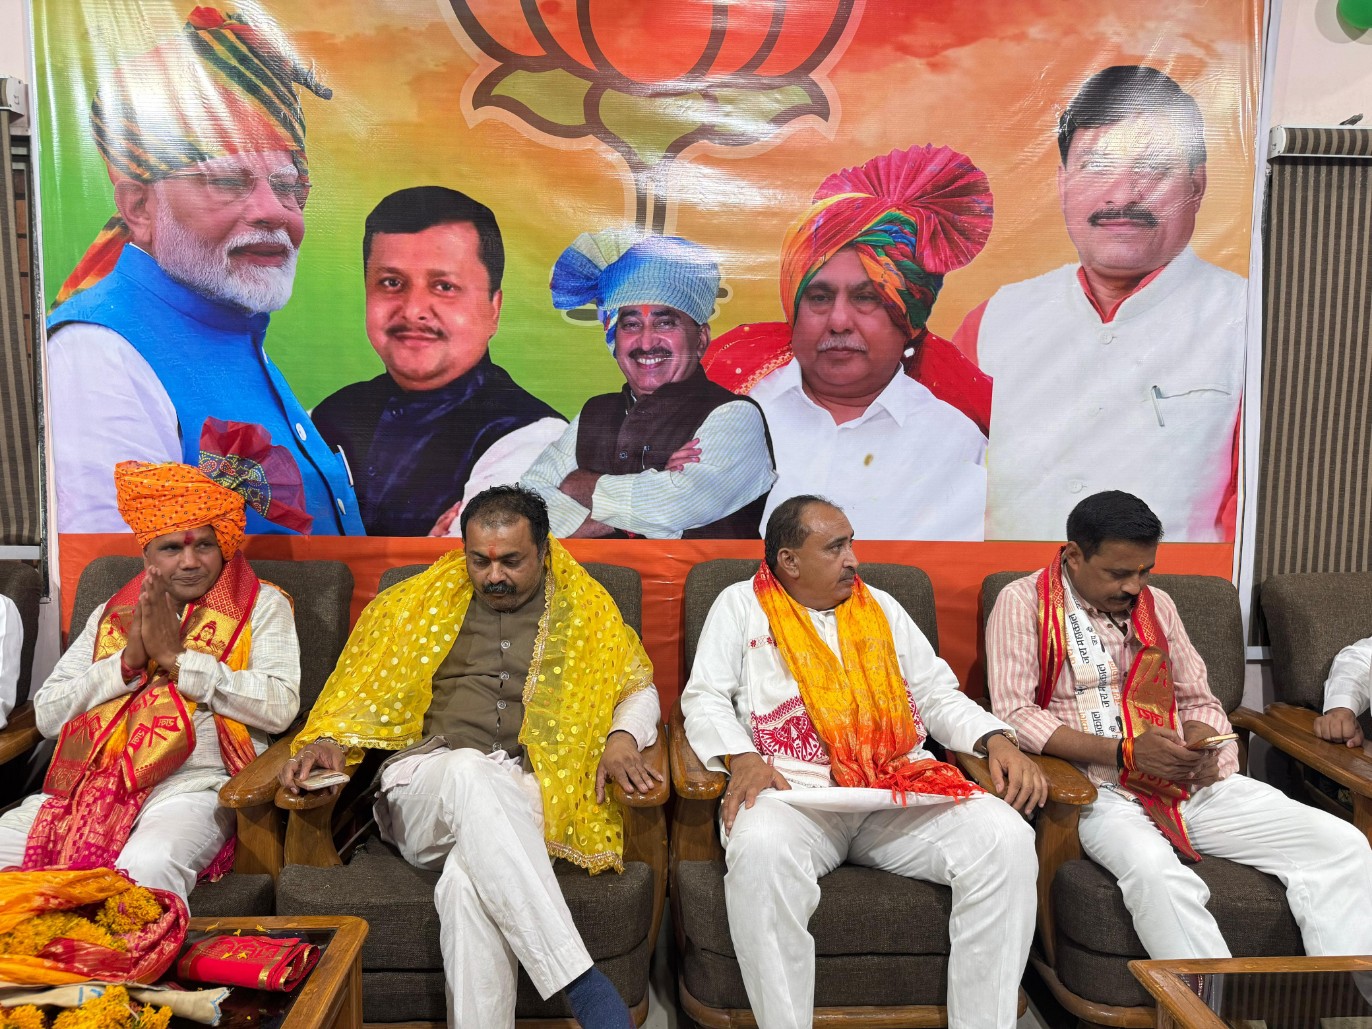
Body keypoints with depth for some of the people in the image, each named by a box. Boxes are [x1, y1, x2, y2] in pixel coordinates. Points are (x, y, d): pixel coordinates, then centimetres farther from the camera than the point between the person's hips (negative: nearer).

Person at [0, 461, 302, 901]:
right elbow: (47, 714, 11)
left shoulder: (260, 605, 6)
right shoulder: (113, 613, 18)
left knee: (148, 865, -34)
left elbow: (280, 706, -10)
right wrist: (127, 661, -5)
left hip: (193, 786, -5)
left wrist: (177, 657, -9)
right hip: (93, 782, 5)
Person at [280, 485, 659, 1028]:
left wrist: (622, 739, -3)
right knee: (471, 771, -38)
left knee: (469, 880, -37)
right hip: (424, 785, 1)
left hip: (529, 794, 0)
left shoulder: (585, 609, 15)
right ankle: (583, 984, -41)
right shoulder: (421, 602, 18)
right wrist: (328, 739, 0)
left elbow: (640, 688, 18)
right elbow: (364, 684, 20)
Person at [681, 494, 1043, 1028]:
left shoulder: (881, 607, 23)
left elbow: (937, 694, 21)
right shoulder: (741, 605, 12)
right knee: (760, 848, -37)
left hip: (901, 792, 4)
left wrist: (997, 740, 2)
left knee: (1006, 837, -21)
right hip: (794, 791, -3)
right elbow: (704, 698, 6)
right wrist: (742, 758, -15)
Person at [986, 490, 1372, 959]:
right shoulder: (1024, 602, -4)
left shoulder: (1156, 604, 16)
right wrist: (1125, 752, -19)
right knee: (1155, 871, -37)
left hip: (1189, 782, 6)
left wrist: (1199, 750, -4)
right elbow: (1015, 713, -12)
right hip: (1101, 791, -6)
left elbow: (1199, 701, 21)